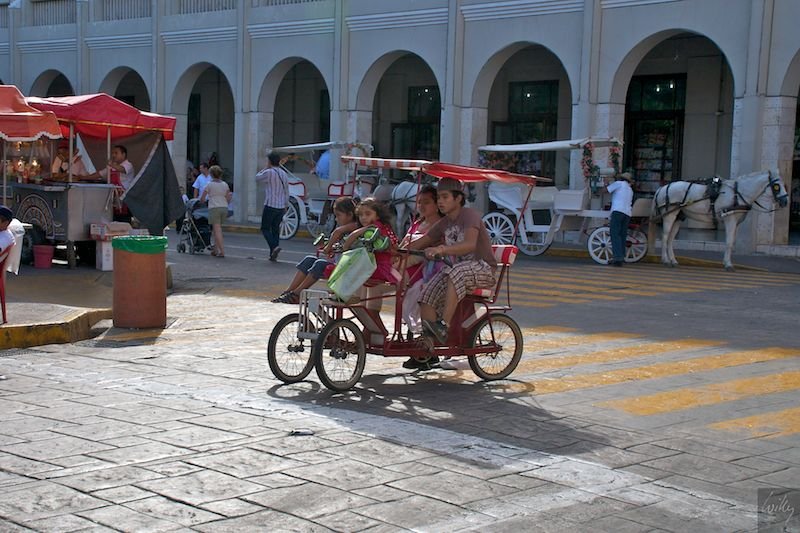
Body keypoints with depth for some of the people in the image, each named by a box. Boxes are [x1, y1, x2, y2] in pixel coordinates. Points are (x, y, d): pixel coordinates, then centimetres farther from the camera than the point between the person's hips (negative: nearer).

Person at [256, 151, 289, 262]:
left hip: (270, 205, -6)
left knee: (265, 228, 1)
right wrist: (285, 205, 22)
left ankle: (274, 247, -20)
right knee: (275, 229, 9)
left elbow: (257, 178, 5)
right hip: (281, 206, 6)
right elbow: (286, 191, 15)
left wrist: (265, 168, 8)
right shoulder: (284, 174, 11)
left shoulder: (269, 172, -12)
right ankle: (273, 255, 8)